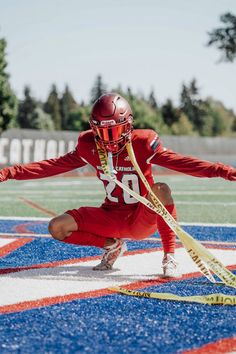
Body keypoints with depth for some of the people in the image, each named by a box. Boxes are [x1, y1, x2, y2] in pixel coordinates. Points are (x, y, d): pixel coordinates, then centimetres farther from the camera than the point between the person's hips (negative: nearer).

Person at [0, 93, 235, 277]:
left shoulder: (143, 144, -17)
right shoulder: (89, 147, -6)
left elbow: (179, 162, -24)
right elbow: (54, 166, -2)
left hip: (142, 221, -4)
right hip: (111, 219, 4)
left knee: (161, 188, -34)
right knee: (57, 228, -12)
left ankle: (169, 257, -20)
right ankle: (112, 246, 13)